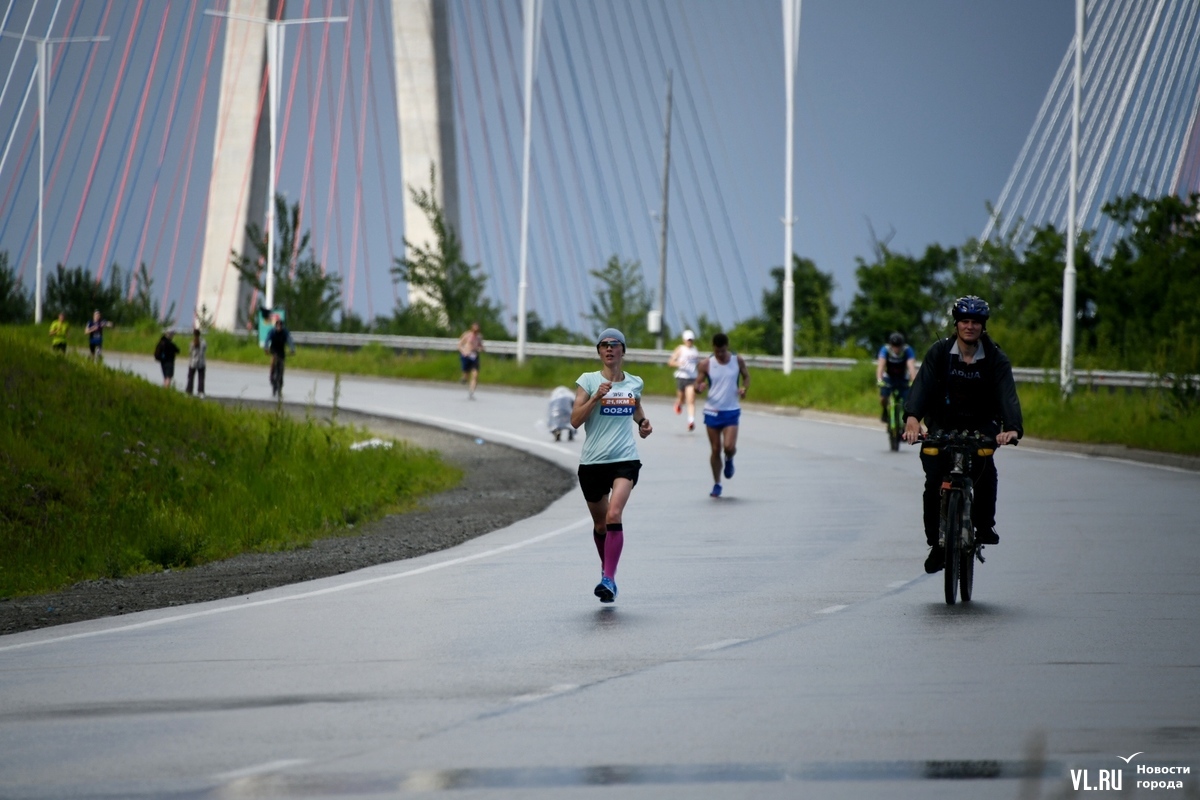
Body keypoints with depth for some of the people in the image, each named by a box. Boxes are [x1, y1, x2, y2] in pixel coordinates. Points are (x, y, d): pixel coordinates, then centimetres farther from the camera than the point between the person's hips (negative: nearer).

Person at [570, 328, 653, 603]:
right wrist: (596, 397, -20)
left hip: (625, 460, 0)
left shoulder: (634, 383, 7)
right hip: (592, 462, 0)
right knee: (600, 523, 12)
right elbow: (575, 420, -9)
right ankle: (607, 569, 38)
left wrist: (642, 422, 10)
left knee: (614, 515, -21)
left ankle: (608, 580, -25)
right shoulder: (588, 381, -1)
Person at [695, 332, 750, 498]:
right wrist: (700, 387, -26)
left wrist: (744, 388, -10)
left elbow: (746, 376, 12)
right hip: (712, 411, 0)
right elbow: (697, 385, -1)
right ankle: (716, 484, 19)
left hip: (731, 411, 0)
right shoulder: (706, 364, -5)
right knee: (715, 450, 4)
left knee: (729, 446, -15)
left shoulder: (737, 361, -3)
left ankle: (729, 460, 23)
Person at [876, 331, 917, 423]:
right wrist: (879, 380, -54)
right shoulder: (885, 350, -25)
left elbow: (911, 366, -38)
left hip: (903, 378, 0)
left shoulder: (907, 350, -26)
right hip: (889, 377, 0)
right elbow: (881, 365, -37)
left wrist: (914, 382, -54)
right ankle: (885, 411, 13)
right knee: (883, 399, -20)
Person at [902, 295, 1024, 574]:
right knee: (934, 482, -15)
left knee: (986, 471, -28)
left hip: (980, 426, -1)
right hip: (943, 426, 1)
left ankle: (984, 526, -8)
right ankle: (936, 542, -1)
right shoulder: (939, 352, -9)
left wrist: (1012, 427, -42)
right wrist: (912, 418, -41)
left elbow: (1007, 395, -22)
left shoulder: (996, 359, -9)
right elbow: (922, 384, -22)